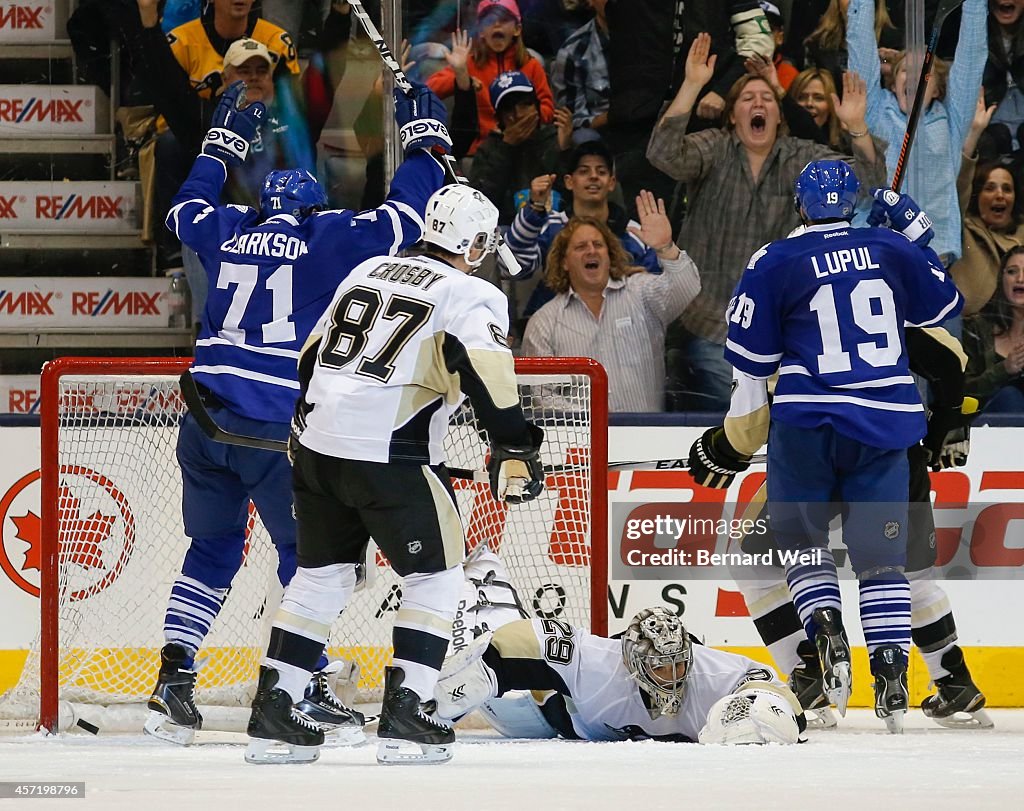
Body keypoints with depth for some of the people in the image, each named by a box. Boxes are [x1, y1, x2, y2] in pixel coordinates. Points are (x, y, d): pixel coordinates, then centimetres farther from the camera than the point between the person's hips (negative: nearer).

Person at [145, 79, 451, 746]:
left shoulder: (230, 232, 14)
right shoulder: (329, 238, 1)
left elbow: (187, 209, 35)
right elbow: (402, 221, 1)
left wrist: (226, 141, 46)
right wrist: (426, 144, 14)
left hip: (206, 425, 5)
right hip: (275, 432, -5)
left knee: (213, 547, 16)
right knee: (305, 552, 7)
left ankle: (173, 679, 7)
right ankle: (298, 691, 2)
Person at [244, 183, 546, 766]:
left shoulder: (369, 270, 18)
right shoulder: (471, 296, -3)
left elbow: (311, 358, 24)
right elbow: (487, 371, -19)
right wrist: (513, 451, -18)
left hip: (317, 443, 7)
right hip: (390, 455, -7)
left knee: (322, 574, 17)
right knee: (436, 576, 6)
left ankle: (273, 716, 15)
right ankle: (405, 718, -2)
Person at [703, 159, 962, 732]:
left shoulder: (776, 262, -1)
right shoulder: (892, 250, 6)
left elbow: (751, 361, 3)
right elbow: (944, 305, 22)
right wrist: (916, 233, 29)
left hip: (808, 423, -2)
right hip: (887, 423, 2)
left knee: (802, 536, 15)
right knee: (883, 555, 6)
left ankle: (826, 627, -10)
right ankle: (892, 681, -5)